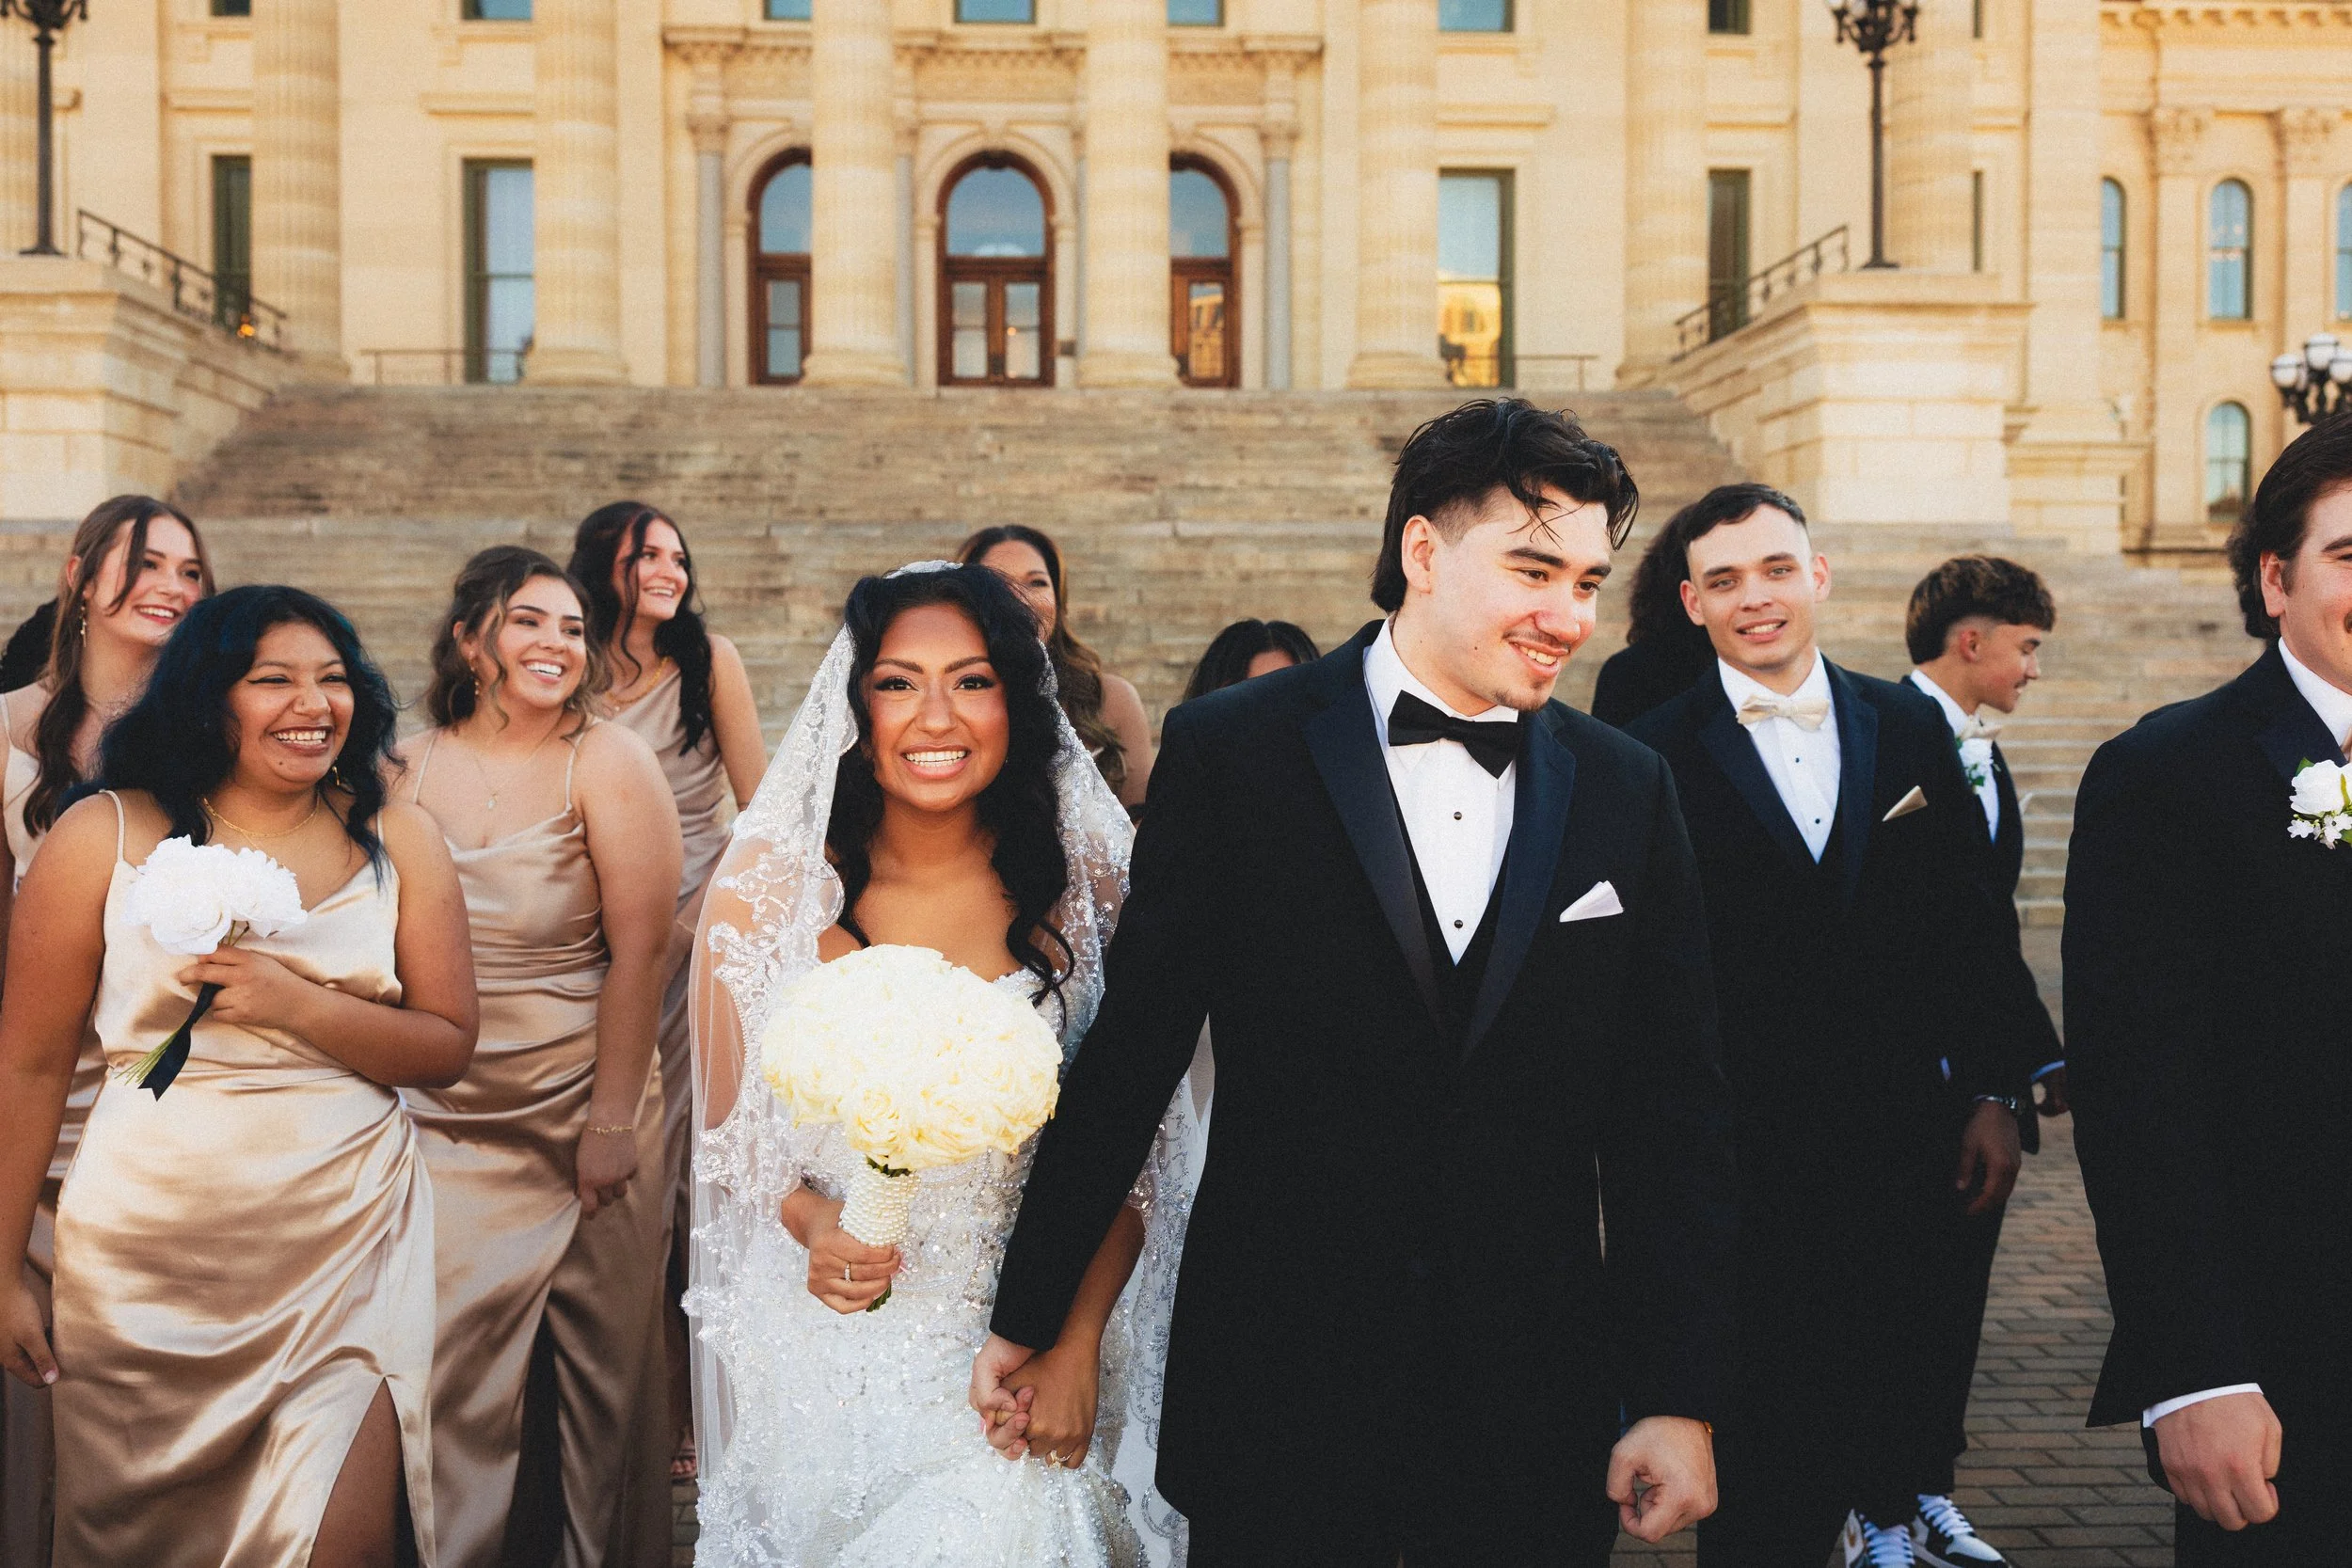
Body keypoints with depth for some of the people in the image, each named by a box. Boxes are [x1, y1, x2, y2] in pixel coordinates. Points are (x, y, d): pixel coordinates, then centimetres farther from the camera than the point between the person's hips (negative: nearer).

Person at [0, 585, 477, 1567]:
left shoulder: (396, 842, 2)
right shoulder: (104, 838, -3)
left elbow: (448, 1046, 0)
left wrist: (298, 1006, -17)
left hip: (348, 1244, 1)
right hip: (148, 1257, 0)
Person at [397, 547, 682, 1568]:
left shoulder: (608, 765, -8)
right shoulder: (409, 769, 2)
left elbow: (640, 947, -12)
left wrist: (613, 1121, -13)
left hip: (583, 1112, -2)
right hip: (446, 1123, 2)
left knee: (602, 1362, 8)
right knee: (451, 1367, 2)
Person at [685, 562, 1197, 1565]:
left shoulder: (1086, 888, -6)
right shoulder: (768, 887, -7)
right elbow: (726, 1130, 4)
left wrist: (1078, 1350, -10)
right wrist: (809, 1220, -16)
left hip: (1021, 1362, 0)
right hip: (822, 1359, 1)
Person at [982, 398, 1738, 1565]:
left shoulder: (1627, 791, 2)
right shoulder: (1232, 751, -6)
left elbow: (1671, 1116, 3)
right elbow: (1129, 1053, -4)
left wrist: (1678, 1399, 0)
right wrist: (1028, 1317, 0)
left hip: (1538, 1418, 2)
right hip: (1276, 1399, -2)